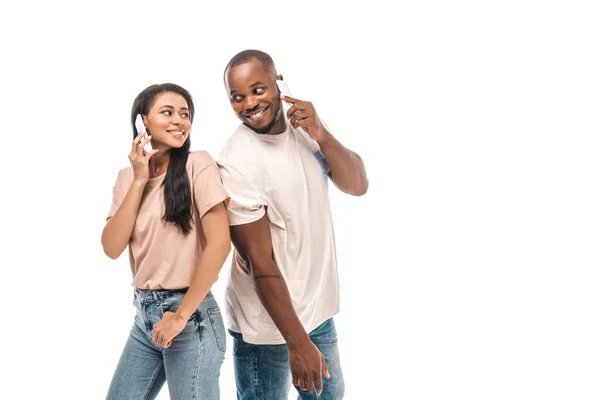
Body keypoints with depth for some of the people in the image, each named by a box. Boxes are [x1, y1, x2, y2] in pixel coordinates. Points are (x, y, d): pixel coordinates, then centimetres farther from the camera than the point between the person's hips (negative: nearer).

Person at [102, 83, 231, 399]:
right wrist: (139, 180, -8)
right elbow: (112, 248, -4)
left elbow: (219, 244, -18)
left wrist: (181, 315, -14)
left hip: (191, 315, -6)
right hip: (145, 313, 6)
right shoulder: (128, 177, 7)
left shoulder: (198, 165, -10)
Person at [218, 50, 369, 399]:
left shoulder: (305, 123, -2)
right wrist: (298, 343, -22)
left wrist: (321, 135, -22)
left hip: (318, 308, 7)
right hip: (268, 325, -6)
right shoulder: (237, 164, -22)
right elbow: (260, 261, -22)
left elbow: (358, 185, -5)